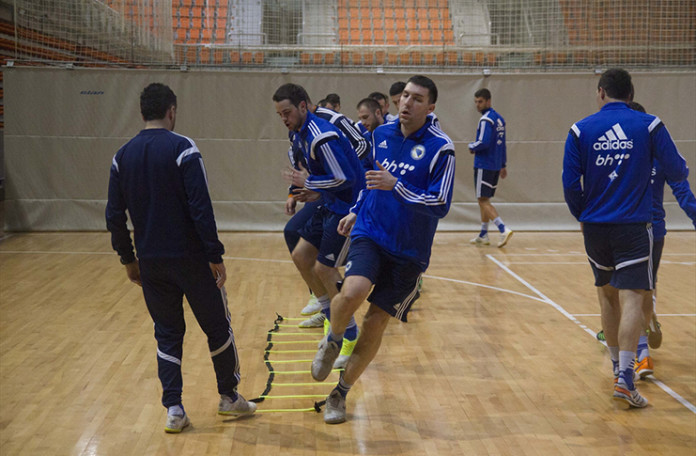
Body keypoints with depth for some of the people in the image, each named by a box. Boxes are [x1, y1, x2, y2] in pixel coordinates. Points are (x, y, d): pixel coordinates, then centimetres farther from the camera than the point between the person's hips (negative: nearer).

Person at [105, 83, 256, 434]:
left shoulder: (123, 156, 4)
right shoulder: (182, 148, -11)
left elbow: (114, 216, 6)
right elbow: (201, 208, -17)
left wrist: (129, 260, 16)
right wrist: (216, 256, -11)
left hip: (150, 262, 5)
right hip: (190, 259, -4)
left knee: (167, 335, 14)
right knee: (217, 328, 12)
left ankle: (173, 410, 10)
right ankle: (229, 397, 24)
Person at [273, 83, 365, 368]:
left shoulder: (321, 136, -23)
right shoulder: (301, 135, 9)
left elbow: (345, 177, -26)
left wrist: (309, 182, -16)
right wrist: (316, 192, 7)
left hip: (347, 208, -10)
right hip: (331, 206, 10)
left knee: (324, 268, -8)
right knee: (301, 255, 11)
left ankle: (351, 339, 5)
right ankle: (332, 318, 23)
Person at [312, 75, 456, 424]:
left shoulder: (440, 148, -11)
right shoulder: (381, 134, 5)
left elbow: (440, 206, -16)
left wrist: (395, 185, -24)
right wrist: (356, 211, 21)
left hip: (408, 252, -2)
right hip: (369, 234, 2)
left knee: (375, 323, 1)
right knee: (352, 292, -27)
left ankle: (340, 393, 20)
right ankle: (332, 341, 6)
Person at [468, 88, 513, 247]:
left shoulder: (486, 120, -14)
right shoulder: (499, 119, 14)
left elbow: (484, 143, -24)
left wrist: (472, 147, -5)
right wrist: (503, 165, 23)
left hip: (484, 166, -9)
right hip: (495, 165, 9)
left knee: (483, 200, -8)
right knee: (484, 200, 16)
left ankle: (503, 229, -20)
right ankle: (483, 236, 20)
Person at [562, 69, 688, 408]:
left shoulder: (581, 130, -1)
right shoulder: (649, 126, -3)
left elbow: (570, 183, -3)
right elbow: (677, 172, -1)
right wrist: (681, 171, 23)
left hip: (595, 227, 3)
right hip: (634, 227, -3)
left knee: (607, 294, 19)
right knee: (632, 298, -6)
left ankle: (618, 365, 31)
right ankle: (625, 378, -17)